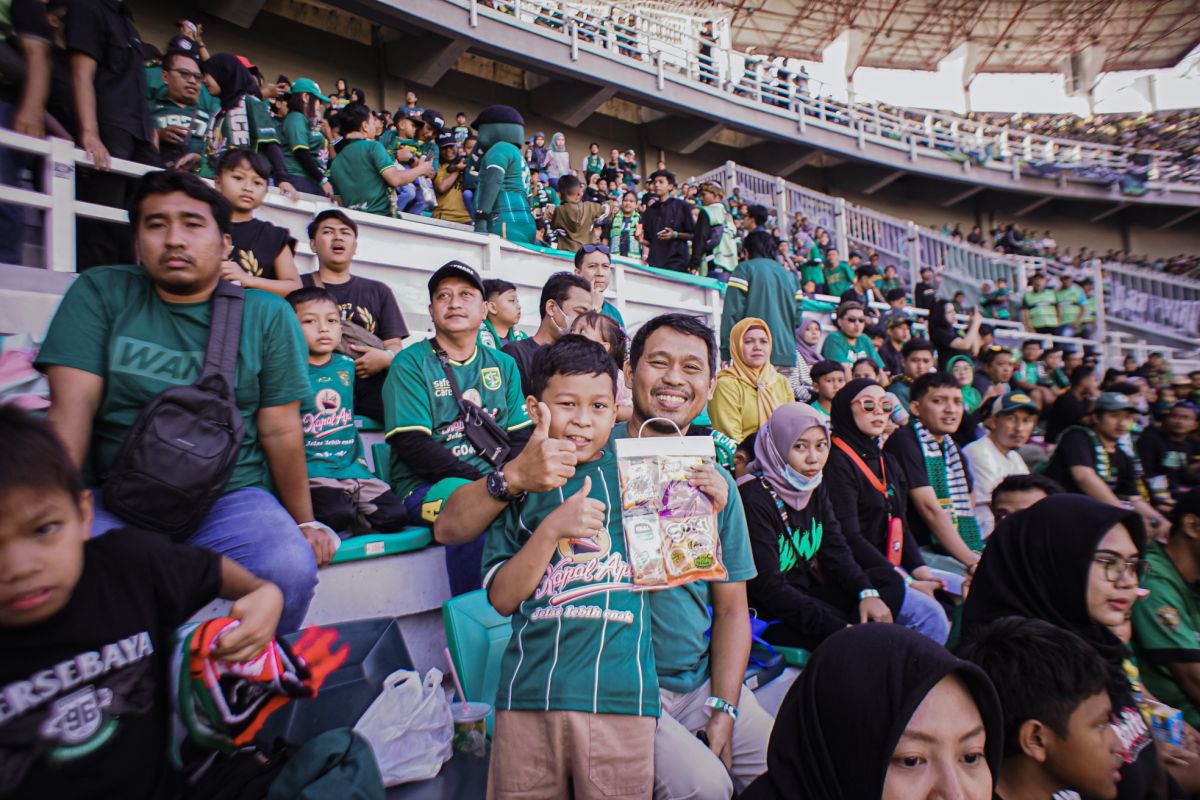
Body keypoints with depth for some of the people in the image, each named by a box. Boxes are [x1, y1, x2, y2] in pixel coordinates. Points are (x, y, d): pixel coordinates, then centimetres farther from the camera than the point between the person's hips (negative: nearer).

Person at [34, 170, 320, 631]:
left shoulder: (268, 315, 2)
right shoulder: (99, 294, 5)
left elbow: (280, 431, 0)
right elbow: (71, 406, -5)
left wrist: (304, 522, 1)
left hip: (232, 497, 0)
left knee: (291, 570, -29)